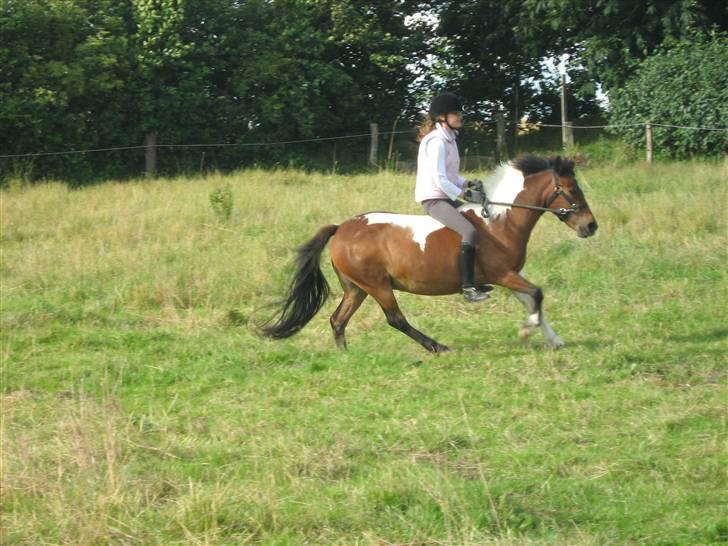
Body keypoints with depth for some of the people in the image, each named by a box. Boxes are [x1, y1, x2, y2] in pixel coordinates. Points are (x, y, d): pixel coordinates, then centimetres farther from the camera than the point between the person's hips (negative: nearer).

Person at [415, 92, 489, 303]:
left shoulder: (449, 139, 15)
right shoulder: (436, 141, -16)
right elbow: (439, 179, -21)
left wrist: (467, 184, 5)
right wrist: (462, 194, -16)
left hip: (447, 197, 11)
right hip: (434, 198, -11)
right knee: (469, 231, -27)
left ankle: (477, 279, 20)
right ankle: (468, 287, -29)